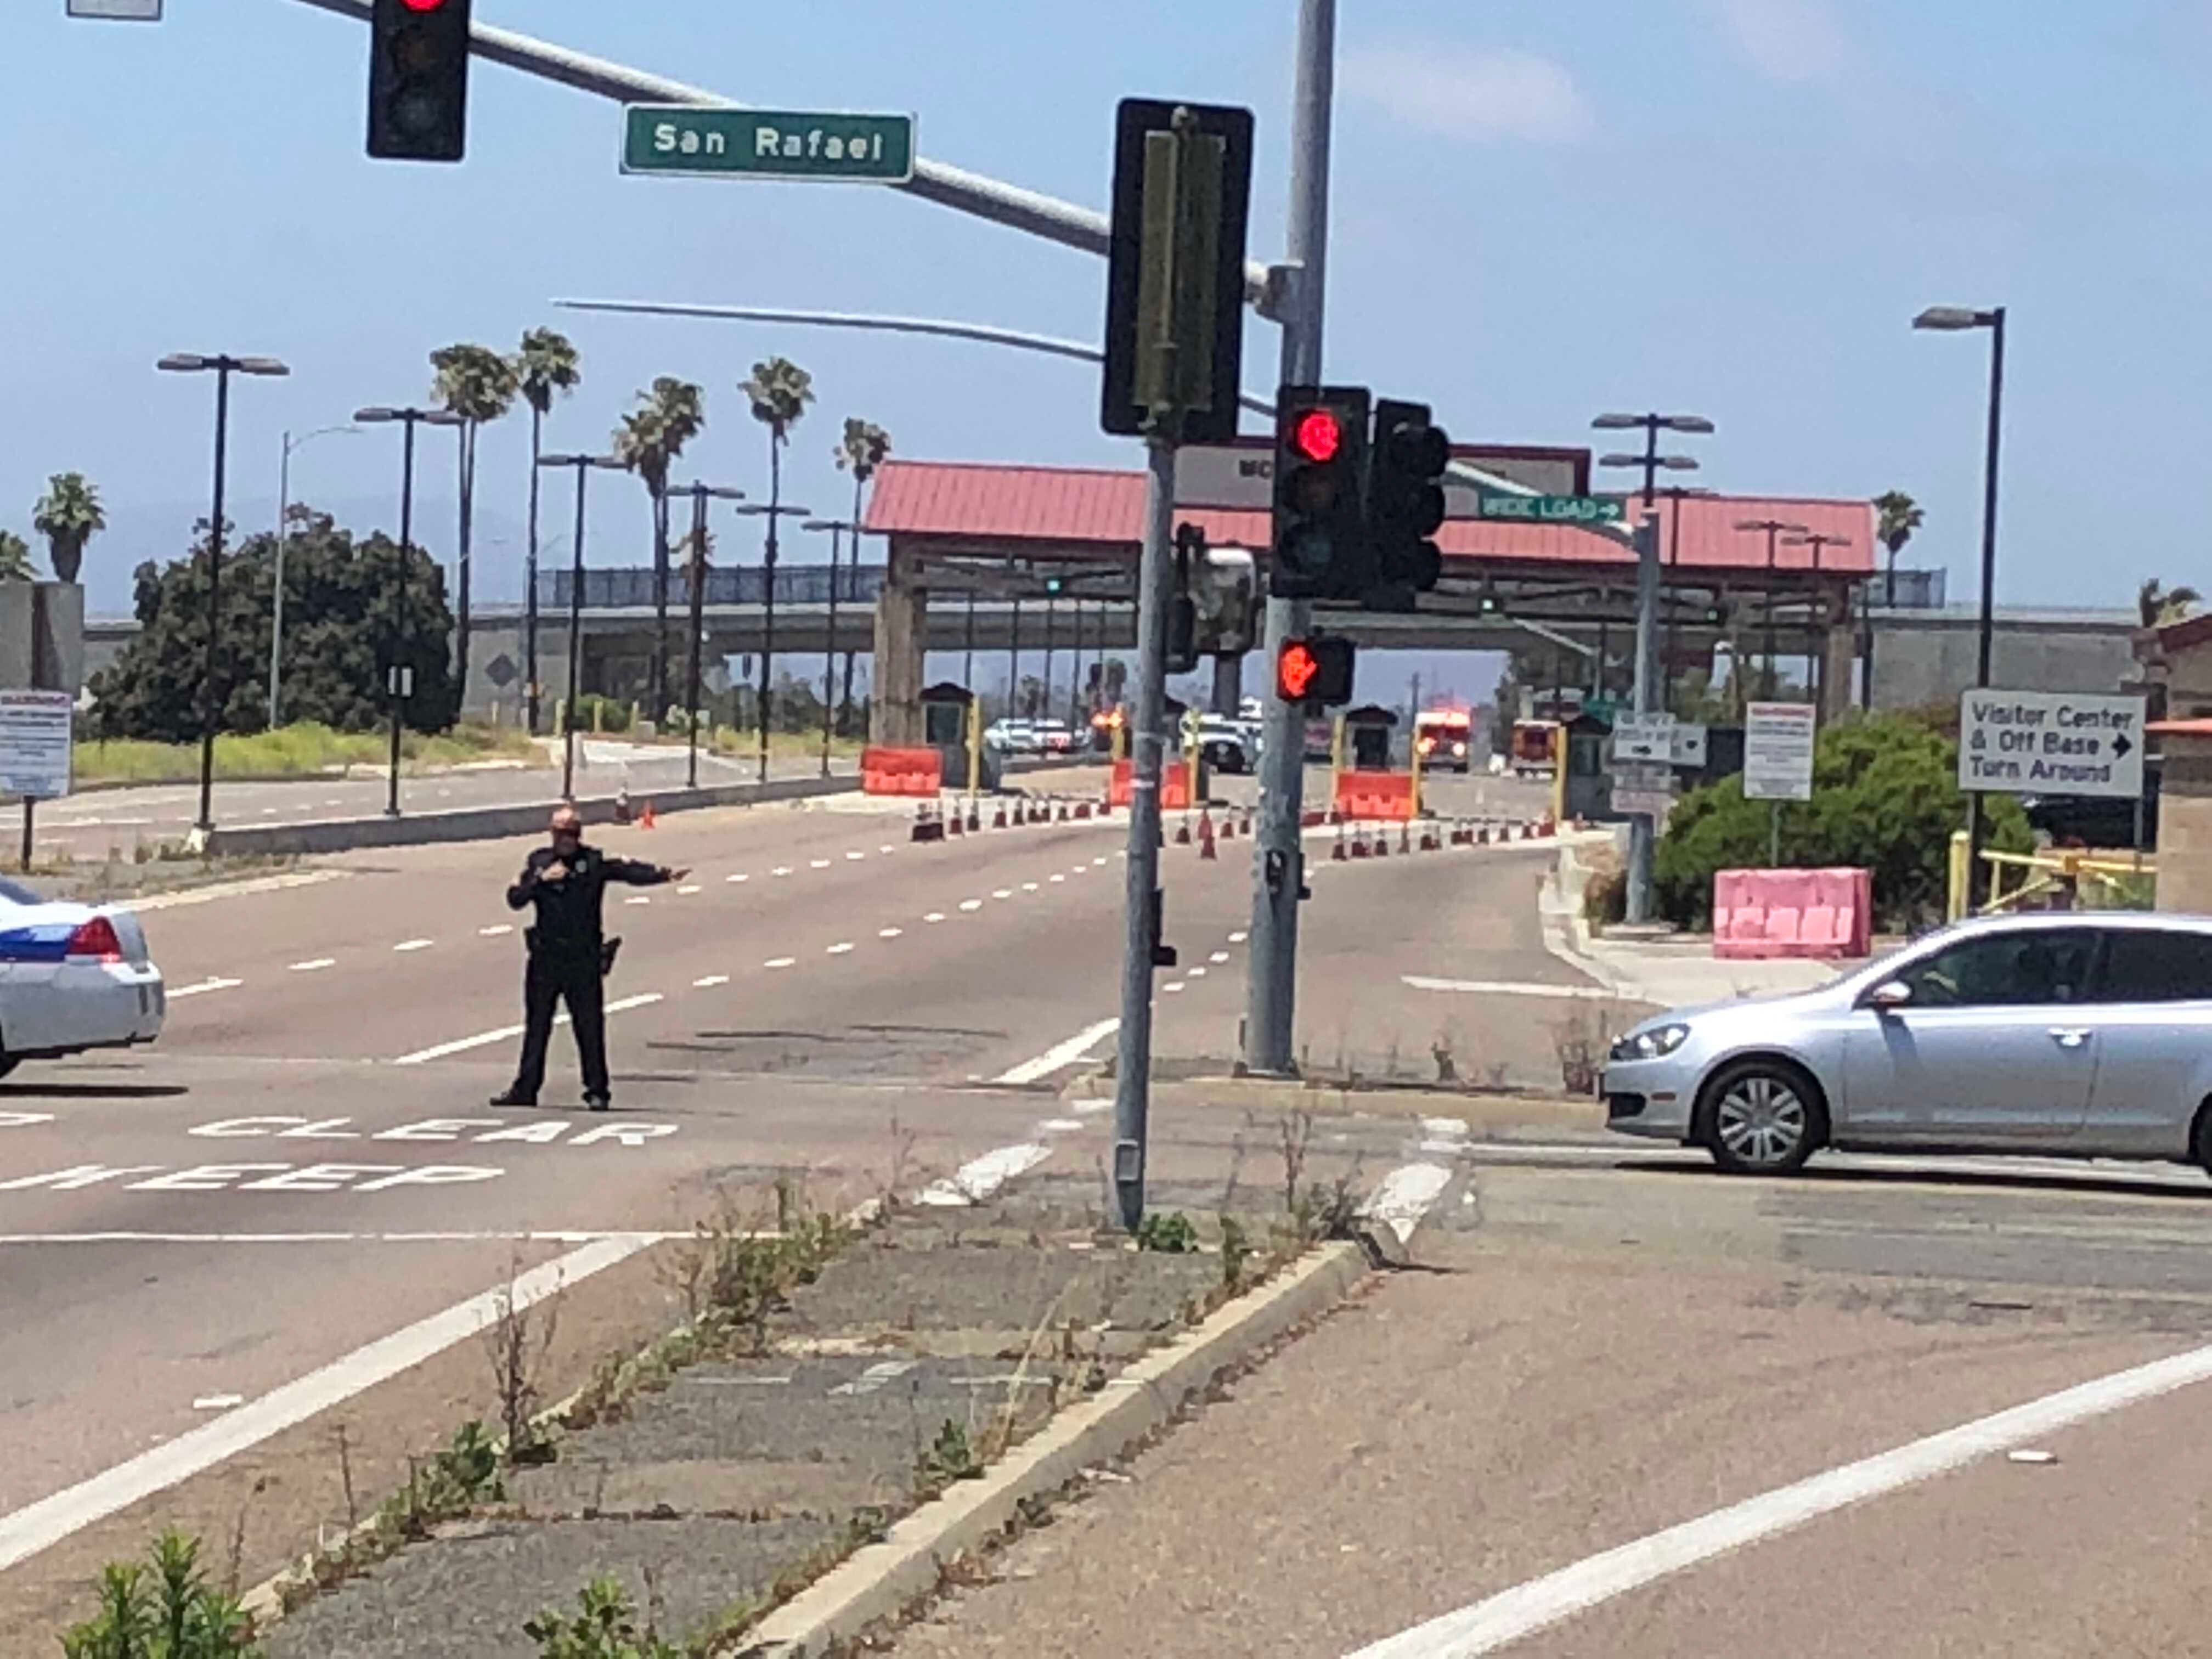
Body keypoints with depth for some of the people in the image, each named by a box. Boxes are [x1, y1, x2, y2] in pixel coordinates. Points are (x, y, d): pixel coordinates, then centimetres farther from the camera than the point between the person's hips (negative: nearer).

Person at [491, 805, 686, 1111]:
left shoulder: (596, 862, -3)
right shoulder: (538, 862, 6)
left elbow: (631, 871, -15)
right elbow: (515, 899, -1)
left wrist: (664, 874, -31)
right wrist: (542, 879, -16)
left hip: (584, 960, -3)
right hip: (545, 958, 3)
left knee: (590, 1027, -1)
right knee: (536, 1026, 11)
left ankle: (597, 1091, 8)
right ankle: (526, 1089, 19)